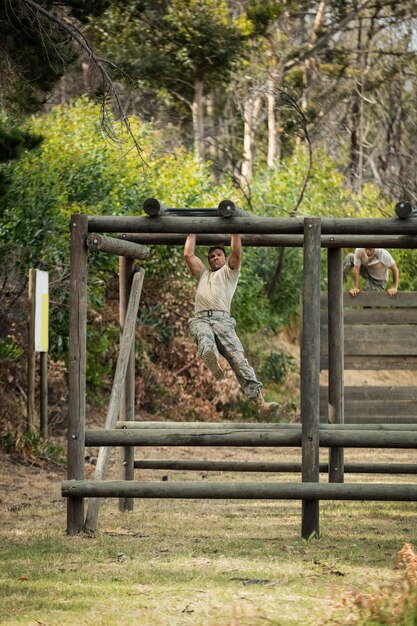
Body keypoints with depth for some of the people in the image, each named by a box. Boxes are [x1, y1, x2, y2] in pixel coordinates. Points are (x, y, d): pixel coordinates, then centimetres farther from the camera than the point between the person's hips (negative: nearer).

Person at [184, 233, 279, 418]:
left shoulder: (230, 272, 30)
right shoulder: (203, 274, 38)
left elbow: (236, 251, 15)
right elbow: (188, 255, 29)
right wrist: (193, 233, 37)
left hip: (222, 319, -1)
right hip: (200, 319, 1)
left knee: (238, 357, -21)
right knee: (205, 337, -39)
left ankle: (260, 402, -36)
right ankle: (211, 359, -77)